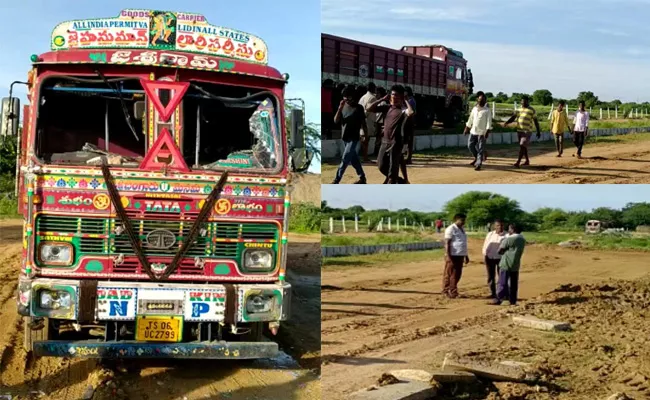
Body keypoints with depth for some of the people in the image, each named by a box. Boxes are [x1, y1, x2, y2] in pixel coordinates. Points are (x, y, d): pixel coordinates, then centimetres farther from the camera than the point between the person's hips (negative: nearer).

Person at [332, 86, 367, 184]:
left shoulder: (358, 108, -7)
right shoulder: (343, 107, 4)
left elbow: (363, 123, -2)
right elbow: (336, 121, -3)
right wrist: (340, 108, -15)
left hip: (353, 138, -5)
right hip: (345, 137, 5)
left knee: (345, 159, -9)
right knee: (354, 159, 12)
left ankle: (336, 180, -8)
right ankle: (362, 177, 24)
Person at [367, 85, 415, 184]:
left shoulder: (403, 109, -8)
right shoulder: (388, 107, 10)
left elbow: (411, 112, -33)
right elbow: (370, 109, 10)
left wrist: (405, 101, -15)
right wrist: (382, 99, 5)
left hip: (396, 143, -7)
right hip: (385, 141, 7)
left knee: (393, 169, -2)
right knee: (381, 165, 13)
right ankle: (396, 179, 35)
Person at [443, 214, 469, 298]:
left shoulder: (462, 229, 18)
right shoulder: (451, 229, -9)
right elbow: (447, 243, -13)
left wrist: (466, 255, 23)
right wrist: (448, 256, -20)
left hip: (460, 255, 8)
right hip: (453, 255, -8)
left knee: (457, 275, 10)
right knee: (450, 274, -4)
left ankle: (452, 292, 18)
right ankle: (447, 291, 1)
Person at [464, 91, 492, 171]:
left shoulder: (487, 110, -5)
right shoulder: (474, 108, 11)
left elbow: (489, 122, -11)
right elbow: (470, 119, 18)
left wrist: (487, 132, -20)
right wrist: (467, 128, 16)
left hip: (482, 132, -6)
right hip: (473, 131, 6)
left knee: (480, 149, -5)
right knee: (470, 145, 6)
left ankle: (478, 164, -2)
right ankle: (476, 158, 29)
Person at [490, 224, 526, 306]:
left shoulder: (508, 239, -15)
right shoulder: (523, 240, 7)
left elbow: (500, 251, -10)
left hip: (506, 264, -6)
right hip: (516, 265, 6)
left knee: (503, 283, -1)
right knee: (513, 283, 10)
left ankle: (499, 299, 0)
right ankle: (513, 300, 12)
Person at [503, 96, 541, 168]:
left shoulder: (531, 110, -4)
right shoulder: (519, 109, 11)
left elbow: (536, 121, -1)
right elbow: (513, 117, 1)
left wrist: (538, 131, 0)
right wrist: (507, 123, -18)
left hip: (527, 131, -6)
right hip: (519, 130, 6)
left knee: (522, 146, -14)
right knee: (523, 146, 14)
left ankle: (518, 162, -19)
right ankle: (527, 161, 29)